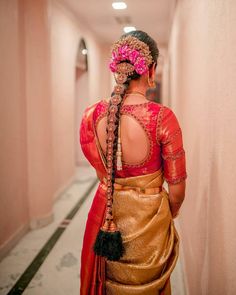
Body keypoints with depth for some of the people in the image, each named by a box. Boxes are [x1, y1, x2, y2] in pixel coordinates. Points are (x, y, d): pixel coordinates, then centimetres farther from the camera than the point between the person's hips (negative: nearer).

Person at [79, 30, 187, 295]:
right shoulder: (162, 118, -22)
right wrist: (171, 214, 8)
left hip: (104, 215, 3)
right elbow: (176, 189, -12)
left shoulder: (91, 115, -11)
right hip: (147, 220, -3)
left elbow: (102, 173, 3)